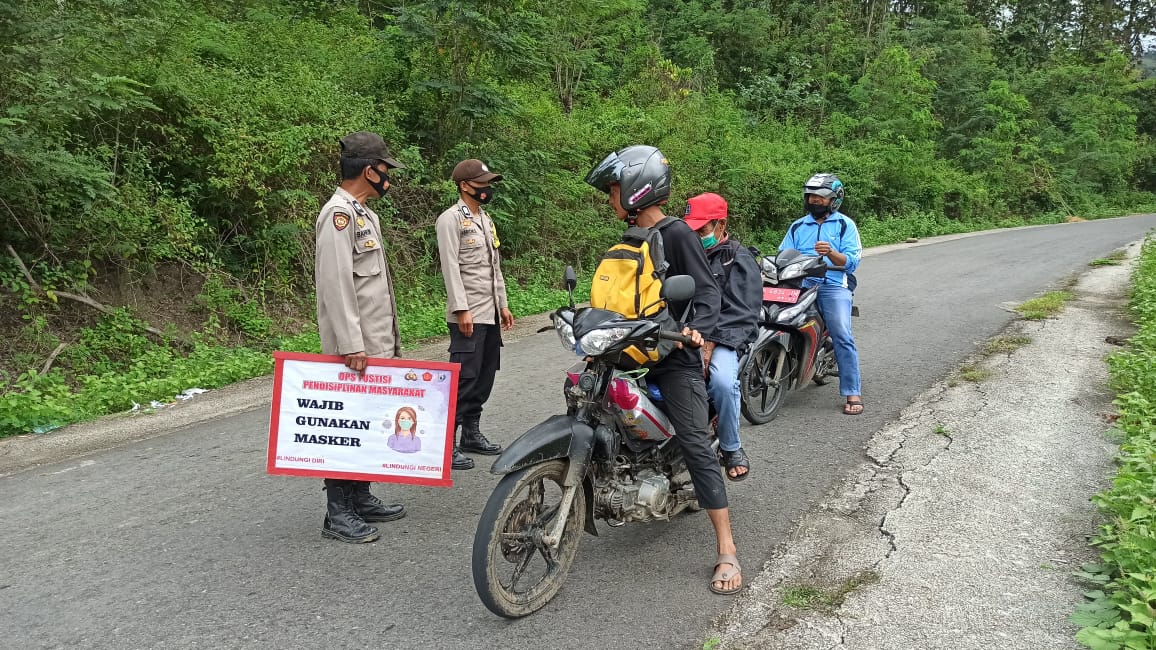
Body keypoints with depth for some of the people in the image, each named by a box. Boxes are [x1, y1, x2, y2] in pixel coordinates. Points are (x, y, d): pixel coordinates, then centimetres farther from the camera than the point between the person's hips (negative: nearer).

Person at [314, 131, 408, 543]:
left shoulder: (363, 214, 19)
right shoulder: (338, 213, -13)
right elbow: (335, 281, -21)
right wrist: (351, 343, -25)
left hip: (376, 346, 10)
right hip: (355, 348, -10)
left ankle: (361, 498, 25)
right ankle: (337, 513, 2)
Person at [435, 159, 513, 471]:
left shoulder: (486, 219, 19)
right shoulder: (451, 219, -8)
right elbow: (451, 267, -16)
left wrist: (502, 304, 19)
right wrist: (461, 309, -21)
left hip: (490, 313, 9)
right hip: (468, 315, -9)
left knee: (485, 377, 11)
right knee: (464, 378, -10)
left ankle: (471, 433, 21)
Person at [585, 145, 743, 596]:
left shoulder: (677, 234, -11)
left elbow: (707, 293, -16)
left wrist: (696, 329, -34)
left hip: (674, 357, -9)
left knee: (695, 446, -12)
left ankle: (726, 550, -7)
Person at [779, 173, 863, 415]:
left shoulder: (845, 225, 12)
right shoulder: (797, 226, 23)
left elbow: (851, 262, 1)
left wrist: (830, 253, -18)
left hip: (833, 285, -3)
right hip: (800, 284, 3)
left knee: (842, 337, -17)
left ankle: (852, 393, -13)